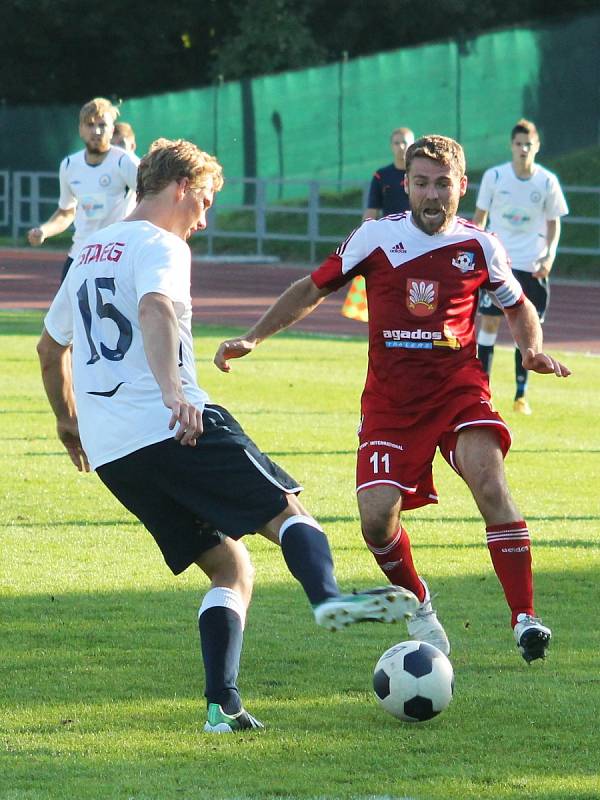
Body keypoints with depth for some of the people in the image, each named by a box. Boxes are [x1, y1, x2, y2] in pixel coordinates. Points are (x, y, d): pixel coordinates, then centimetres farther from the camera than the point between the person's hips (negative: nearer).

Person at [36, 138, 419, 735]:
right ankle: (326, 597, -36)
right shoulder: (160, 246, -2)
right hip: (174, 429, -7)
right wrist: (172, 391, -38)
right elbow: (156, 309, -24)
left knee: (228, 568, 10)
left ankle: (223, 706, -7)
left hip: (110, 454, 7)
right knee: (287, 509, -5)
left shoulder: (88, 254, 25)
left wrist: (69, 421, 51)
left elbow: (50, 348, 36)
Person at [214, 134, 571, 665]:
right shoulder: (377, 237, 0)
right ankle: (418, 607, 18)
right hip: (390, 400, 1)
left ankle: (525, 617, -24)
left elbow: (519, 307, 19)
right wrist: (251, 339, 3)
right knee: (377, 516, -12)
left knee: (489, 480, -27)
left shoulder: (480, 248, 3)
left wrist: (533, 350, -2)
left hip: (458, 389, -1)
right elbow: (313, 289, 10)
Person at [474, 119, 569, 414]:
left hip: (532, 266, 1)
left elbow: (554, 223, 7)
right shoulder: (494, 177, -4)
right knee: (489, 324, -5)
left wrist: (549, 256, -7)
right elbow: (480, 216, 6)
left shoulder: (547, 182, -3)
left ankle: (521, 396, 10)